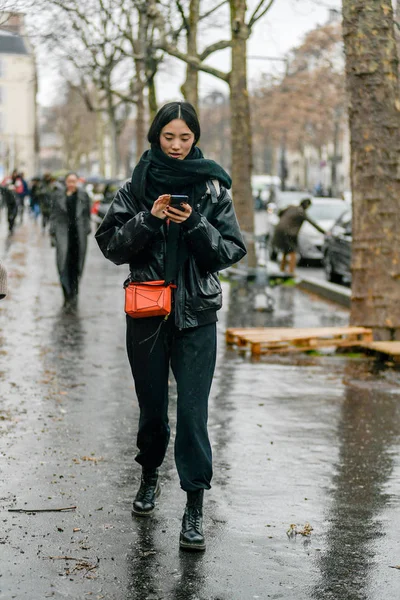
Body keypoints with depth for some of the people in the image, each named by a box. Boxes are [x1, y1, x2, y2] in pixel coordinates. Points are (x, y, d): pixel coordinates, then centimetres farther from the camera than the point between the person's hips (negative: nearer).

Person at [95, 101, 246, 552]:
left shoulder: (213, 188, 3)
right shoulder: (136, 188, 3)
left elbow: (232, 250, 0)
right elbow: (111, 245, -1)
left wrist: (196, 225, -15)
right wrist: (149, 219, -15)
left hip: (196, 315, -1)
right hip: (147, 313, 1)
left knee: (192, 411, -7)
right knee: (152, 406, 13)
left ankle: (194, 508, -1)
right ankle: (149, 476, 39)